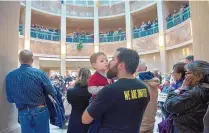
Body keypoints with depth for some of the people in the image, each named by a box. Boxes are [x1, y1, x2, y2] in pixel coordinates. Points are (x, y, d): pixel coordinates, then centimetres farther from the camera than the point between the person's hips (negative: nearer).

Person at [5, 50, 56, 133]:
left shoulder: (10, 76, -5)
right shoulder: (39, 73, -15)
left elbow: (10, 99, 4)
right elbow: (52, 93, -9)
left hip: (23, 113, 3)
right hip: (40, 111, -2)